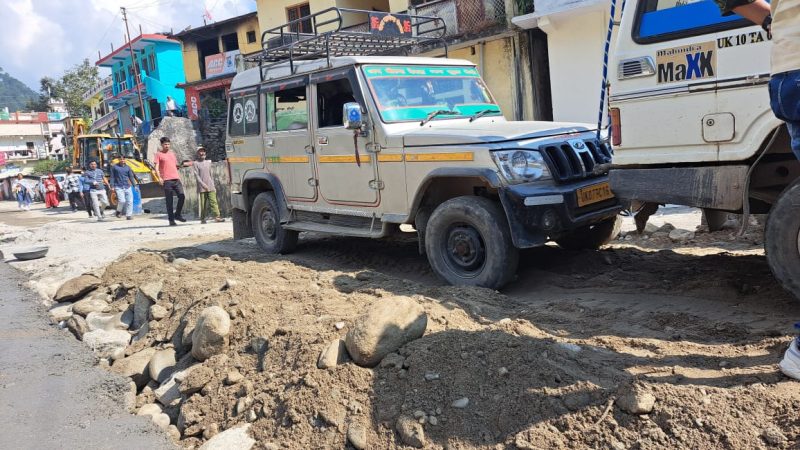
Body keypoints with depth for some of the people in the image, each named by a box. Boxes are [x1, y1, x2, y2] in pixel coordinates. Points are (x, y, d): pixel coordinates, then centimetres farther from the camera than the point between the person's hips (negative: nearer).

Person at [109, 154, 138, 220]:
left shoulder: (127, 167, 10)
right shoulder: (114, 167, 2)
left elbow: (131, 177, 11)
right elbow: (112, 177, 3)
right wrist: (112, 187, -3)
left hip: (128, 187, 4)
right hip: (119, 187, -3)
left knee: (130, 201, -1)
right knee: (122, 201, -15)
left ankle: (129, 215, 9)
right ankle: (118, 211, 13)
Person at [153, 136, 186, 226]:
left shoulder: (172, 154, 20)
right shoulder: (158, 154, 3)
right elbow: (156, 167, -6)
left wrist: (179, 177, 21)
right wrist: (159, 177, -20)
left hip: (176, 179, 5)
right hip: (167, 180, -5)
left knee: (182, 197, -5)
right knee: (169, 201, -2)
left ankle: (177, 214, 13)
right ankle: (171, 220, 4)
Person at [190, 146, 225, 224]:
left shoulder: (208, 162, 17)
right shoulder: (195, 164, 2)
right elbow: (196, 175, -7)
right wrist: (203, 184, -18)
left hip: (210, 187, 3)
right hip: (202, 188, -3)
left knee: (213, 202, -7)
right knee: (203, 204, -2)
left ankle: (217, 216, -13)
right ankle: (202, 218, 6)